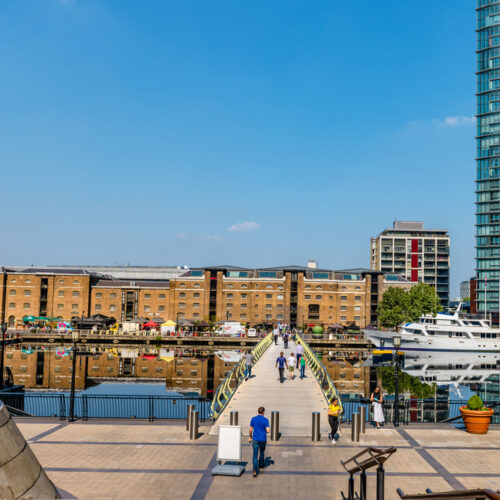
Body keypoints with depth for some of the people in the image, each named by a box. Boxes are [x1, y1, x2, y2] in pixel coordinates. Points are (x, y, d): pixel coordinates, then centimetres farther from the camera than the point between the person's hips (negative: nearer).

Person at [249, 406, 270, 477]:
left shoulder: (253, 419, -3)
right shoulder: (265, 420, -8)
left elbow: (250, 430, 0)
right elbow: (267, 431, -13)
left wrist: (250, 437, 14)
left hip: (255, 439, 0)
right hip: (263, 439, 0)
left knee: (255, 455, -2)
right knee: (262, 452, 24)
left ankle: (255, 471, -13)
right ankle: (261, 467, 35)